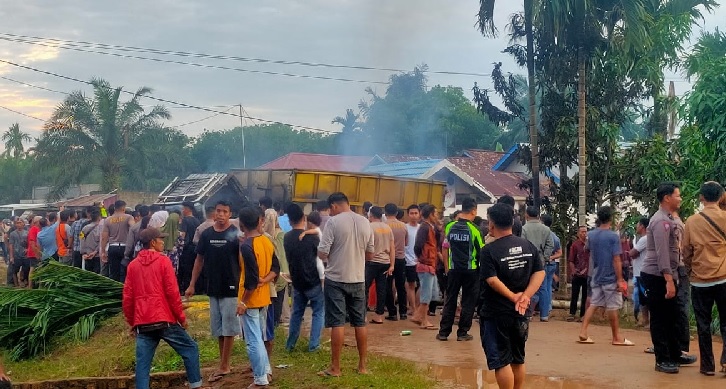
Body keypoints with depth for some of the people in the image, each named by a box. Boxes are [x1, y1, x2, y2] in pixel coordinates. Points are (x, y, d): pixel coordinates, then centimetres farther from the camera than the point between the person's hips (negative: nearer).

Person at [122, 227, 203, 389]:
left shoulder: (132, 265, 11)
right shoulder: (163, 261, -3)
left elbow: (127, 297, 10)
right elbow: (172, 292, -8)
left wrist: (132, 323, 19)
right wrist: (181, 317, 1)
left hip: (142, 323, 4)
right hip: (164, 320, -4)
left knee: (143, 363, 4)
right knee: (190, 348, 11)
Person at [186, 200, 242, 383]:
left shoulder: (236, 234, -8)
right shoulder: (206, 234, 5)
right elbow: (199, 260, 11)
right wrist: (192, 285, 8)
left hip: (231, 288, -5)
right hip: (213, 288, 5)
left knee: (228, 328, 0)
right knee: (219, 328, 11)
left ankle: (223, 366, 6)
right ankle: (224, 365, 20)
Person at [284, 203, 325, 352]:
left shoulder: (287, 238, 0)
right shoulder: (311, 236, -16)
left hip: (297, 282, 5)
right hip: (313, 281, -5)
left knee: (297, 312, 17)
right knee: (318, 312, 8)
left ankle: (290, 344, 17)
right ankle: (313, 344, 4)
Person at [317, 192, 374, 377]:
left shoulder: (333, 222, -11)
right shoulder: (365, 222, 5)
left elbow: (322, 254, -13)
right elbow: (370, 254, 11)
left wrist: (333, 252, 9)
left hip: (336, 279, -5)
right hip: (358, 279, 5)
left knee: (337, 323, -1)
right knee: (360, 322, 12)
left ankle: (335, 368, 4)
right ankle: (362, 365, 18)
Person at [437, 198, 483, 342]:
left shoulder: (449, 227, -2)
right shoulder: (474, 229, -11)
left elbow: (445, 249, 7)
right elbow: (481, 251, -5)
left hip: (454, 269, 3)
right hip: (471, 270, -3)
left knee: (450, 300, 10)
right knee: (468, 302, 7)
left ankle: (443, 332, 11)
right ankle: (462, 333, 9)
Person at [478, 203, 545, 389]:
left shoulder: (489, 250, -13)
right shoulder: (528, 246, 3)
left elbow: (492, 280, -22)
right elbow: (540, 272, -3)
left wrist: (513, 297, -18)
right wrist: (526, 296, -12)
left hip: (495, 313, -6)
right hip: (520, 313, 6)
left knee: (501, 361, 1)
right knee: (518, 359, 18)